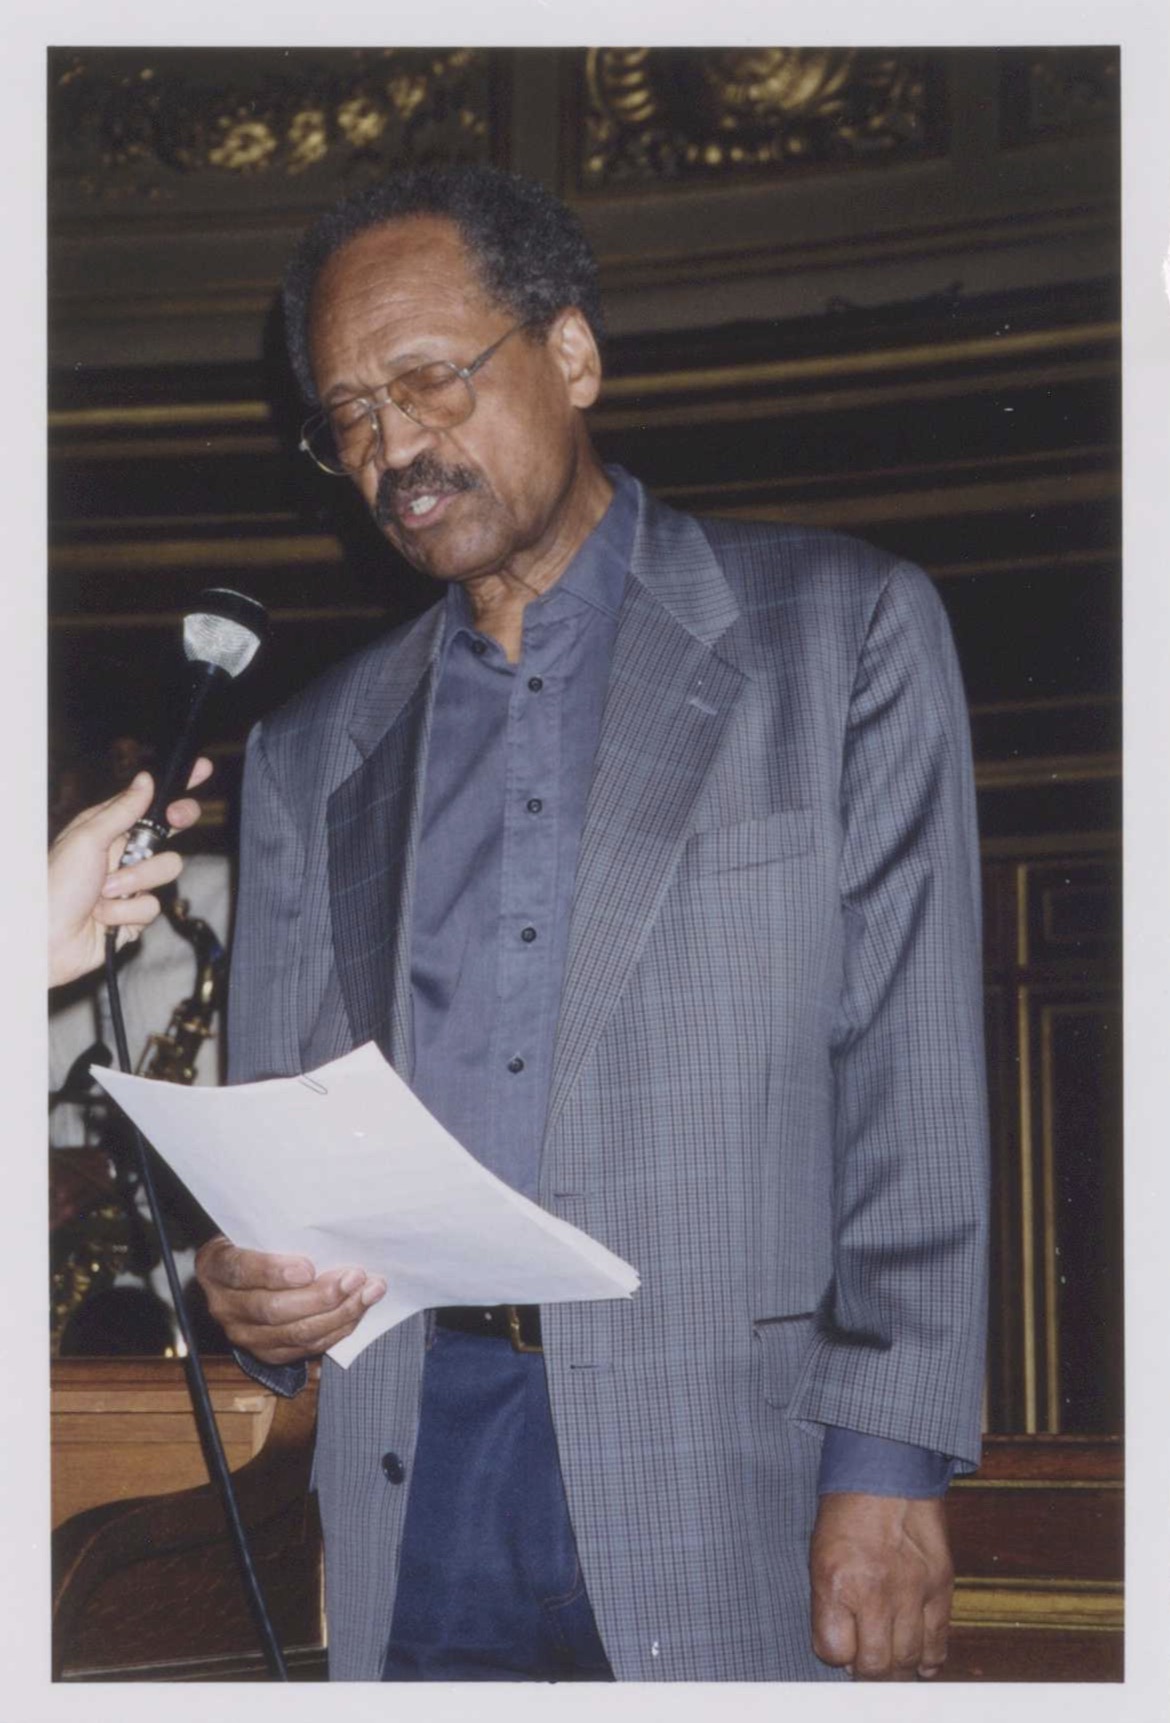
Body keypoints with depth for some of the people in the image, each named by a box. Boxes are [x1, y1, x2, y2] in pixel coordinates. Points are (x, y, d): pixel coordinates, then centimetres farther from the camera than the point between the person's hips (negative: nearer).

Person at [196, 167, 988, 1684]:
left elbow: (913, 1071, -2)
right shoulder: (309, 759, 16)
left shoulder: (842, 631, 5)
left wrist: (888, 1461, -9)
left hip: (733, 1463, -3)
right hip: (416, 1490, 3)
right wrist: (250, 1286, -6)